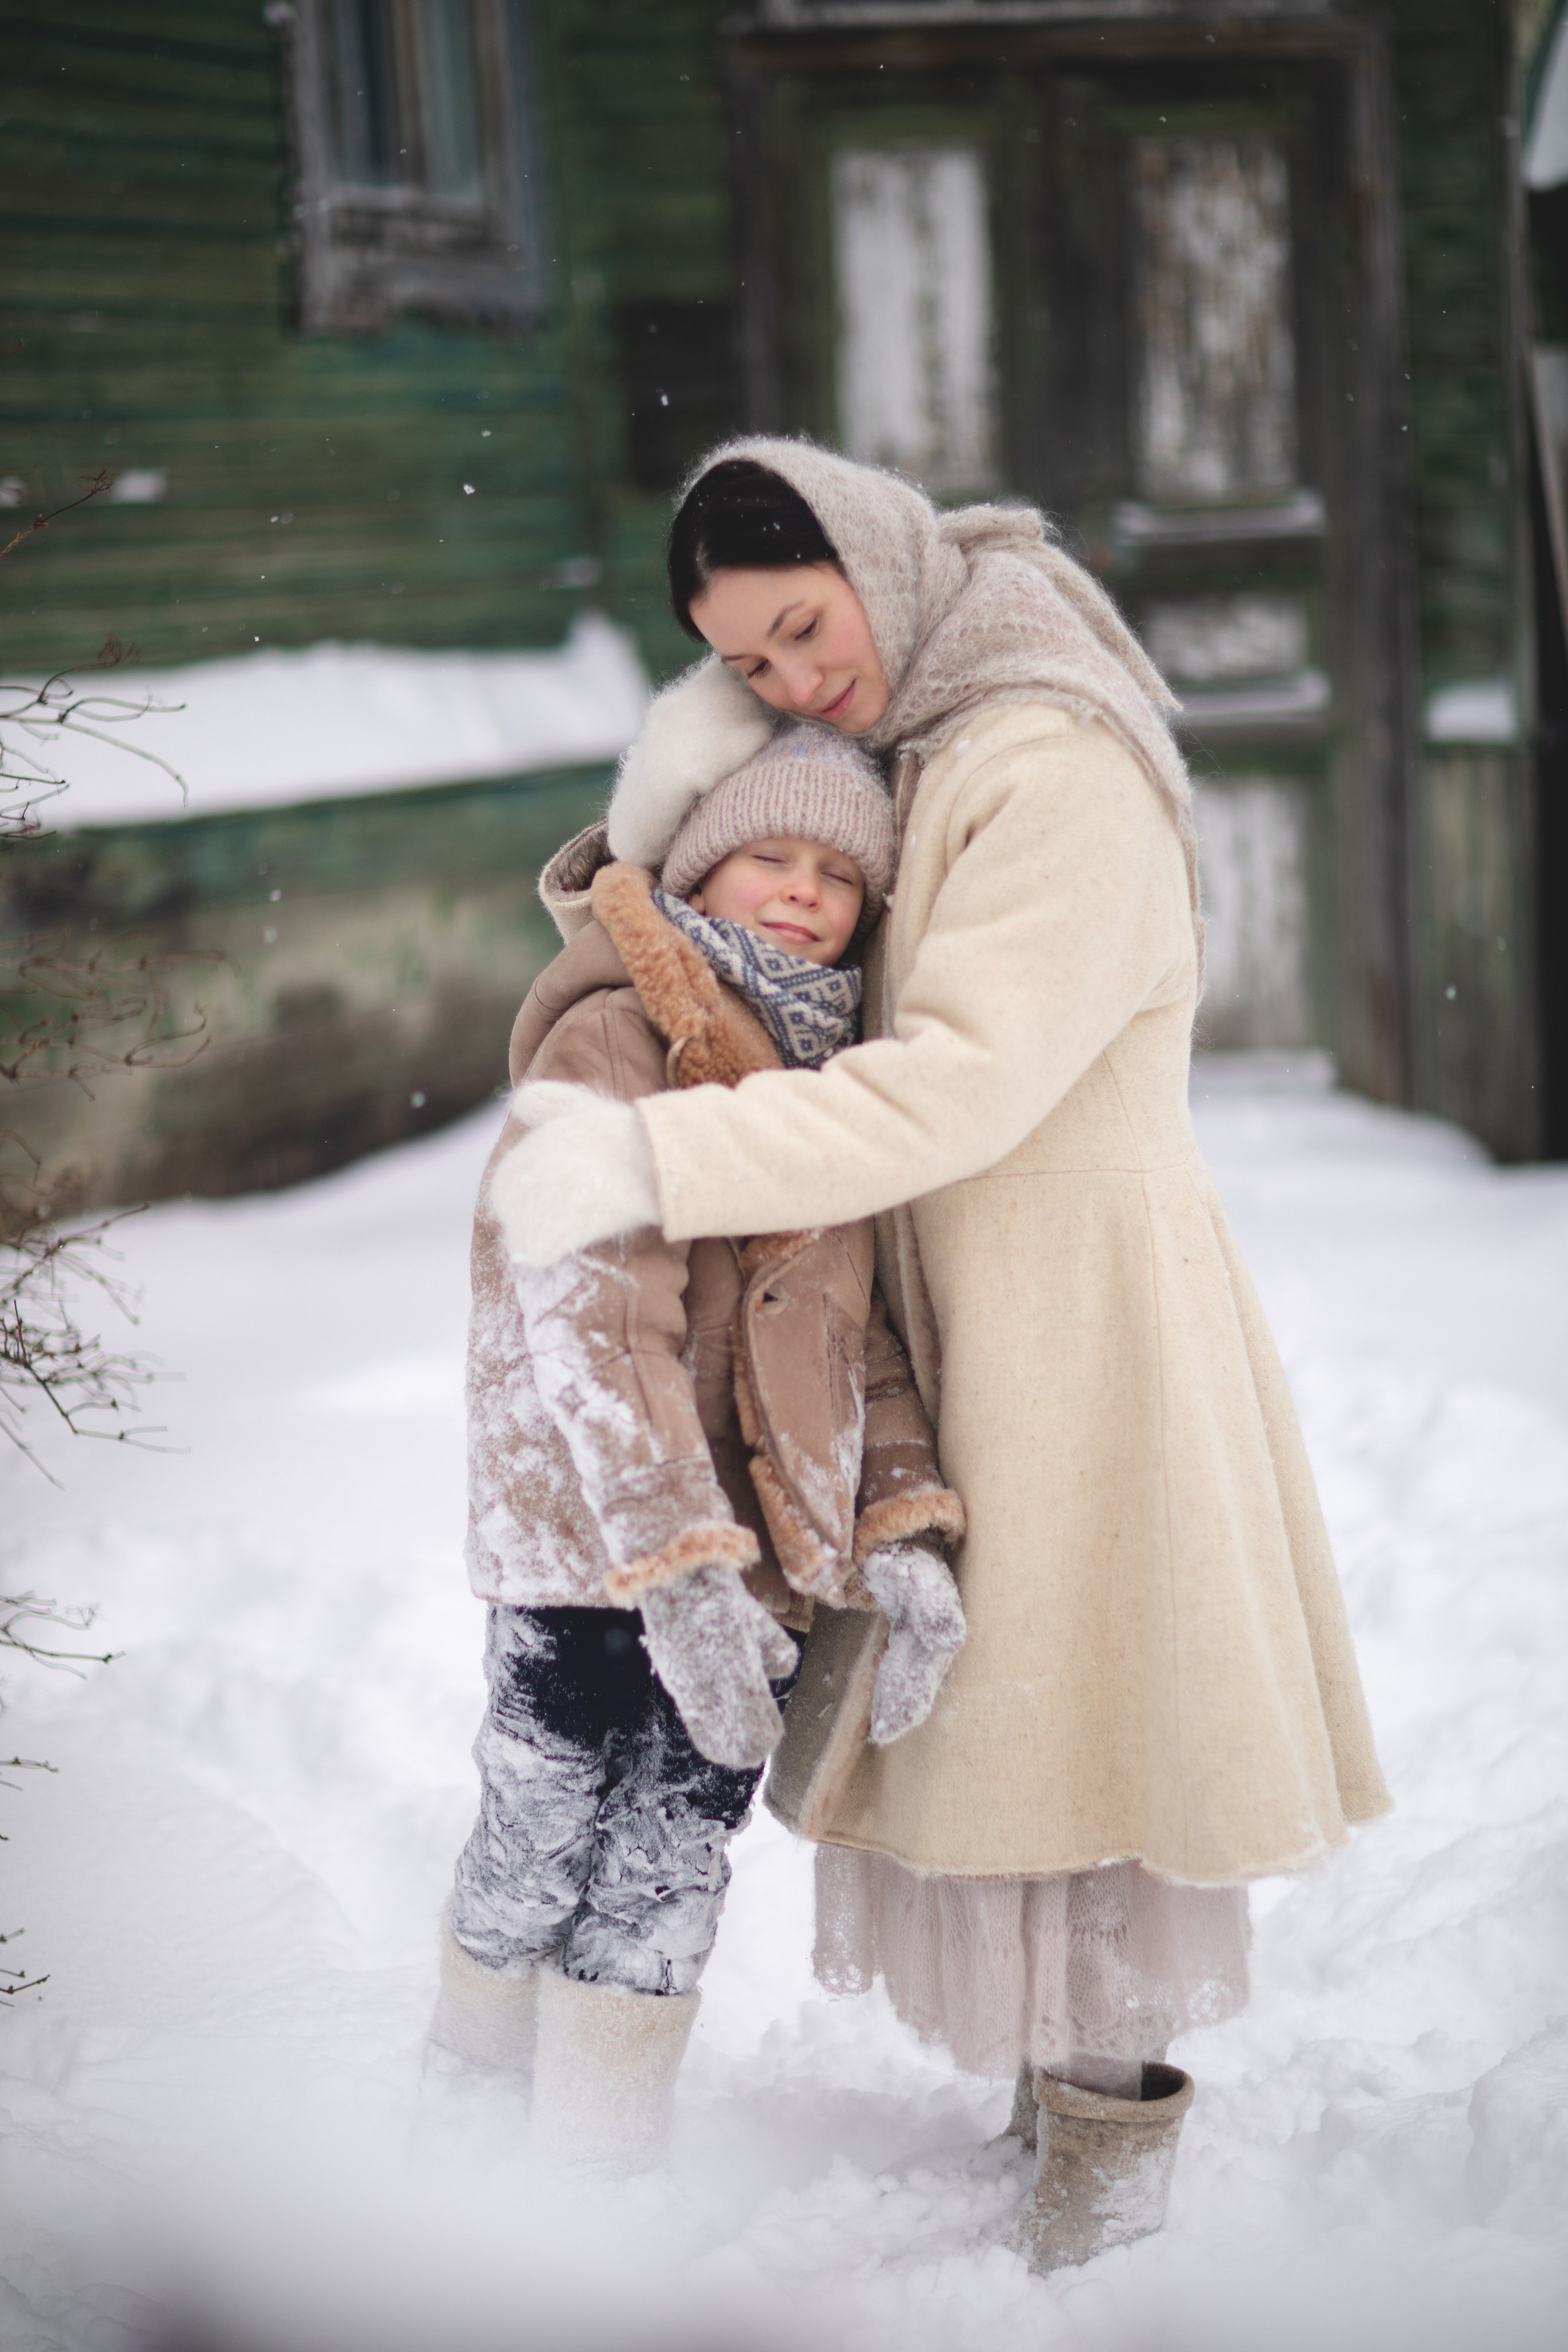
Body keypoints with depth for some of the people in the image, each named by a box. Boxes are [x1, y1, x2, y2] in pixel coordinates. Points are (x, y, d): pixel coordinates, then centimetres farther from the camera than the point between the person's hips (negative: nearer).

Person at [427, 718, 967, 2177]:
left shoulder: (835, 1080, 12)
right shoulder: (613, 1040, -11)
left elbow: (857, 1337, 14)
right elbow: (592, 1327, -19)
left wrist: (903, 1528, 0)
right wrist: (677, 1566, -25)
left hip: (752, 1555, 6)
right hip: (588, 1549, -6)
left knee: (669, 1880, 12)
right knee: (538, 1858, 6)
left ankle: (596, 2179, 24)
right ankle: (467, 2104, 29)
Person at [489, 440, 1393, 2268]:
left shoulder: (1062, 770, -19)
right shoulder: (871, 757, 9)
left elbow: (965, 1077, -28)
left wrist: (653, 1161, -30)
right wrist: (665, 800, -7)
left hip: (1078, 1295, -8)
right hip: (934, 1295, 8)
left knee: (1073, 1690, 0)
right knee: (969, 1689, 13)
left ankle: (1116, 2109, 13)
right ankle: (1061, 2060, 26)